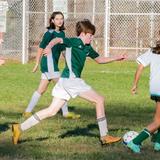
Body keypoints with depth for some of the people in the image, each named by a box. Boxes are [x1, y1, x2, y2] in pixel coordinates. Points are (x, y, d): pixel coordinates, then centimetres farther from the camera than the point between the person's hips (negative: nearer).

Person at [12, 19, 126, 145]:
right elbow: (58, 40, -23)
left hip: (66, 81, 9)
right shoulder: (74, 42, -8)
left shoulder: (87, 48, 18)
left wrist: (116, 58, 26)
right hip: (71, 79, -9)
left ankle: (20, 128, 7)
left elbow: (99, 59, 31)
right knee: (100, 100, -3)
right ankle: (104, 137, 1)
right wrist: (49, 46, -43)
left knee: (52, 111, 8)